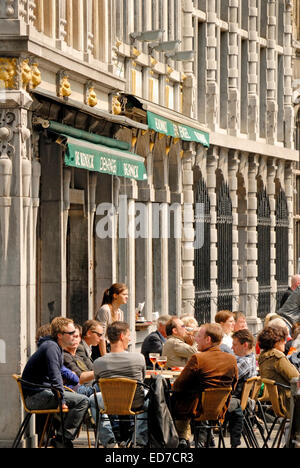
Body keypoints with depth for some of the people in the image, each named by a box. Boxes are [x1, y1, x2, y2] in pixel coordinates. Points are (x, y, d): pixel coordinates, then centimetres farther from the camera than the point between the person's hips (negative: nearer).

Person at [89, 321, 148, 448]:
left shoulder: (98, 363, -16)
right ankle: (142, 440, 31)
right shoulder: (139, 358, -18)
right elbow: (142, 380, 1)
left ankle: (109, 441, 27)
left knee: (93, 399, 34)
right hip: (136, 404, -1)